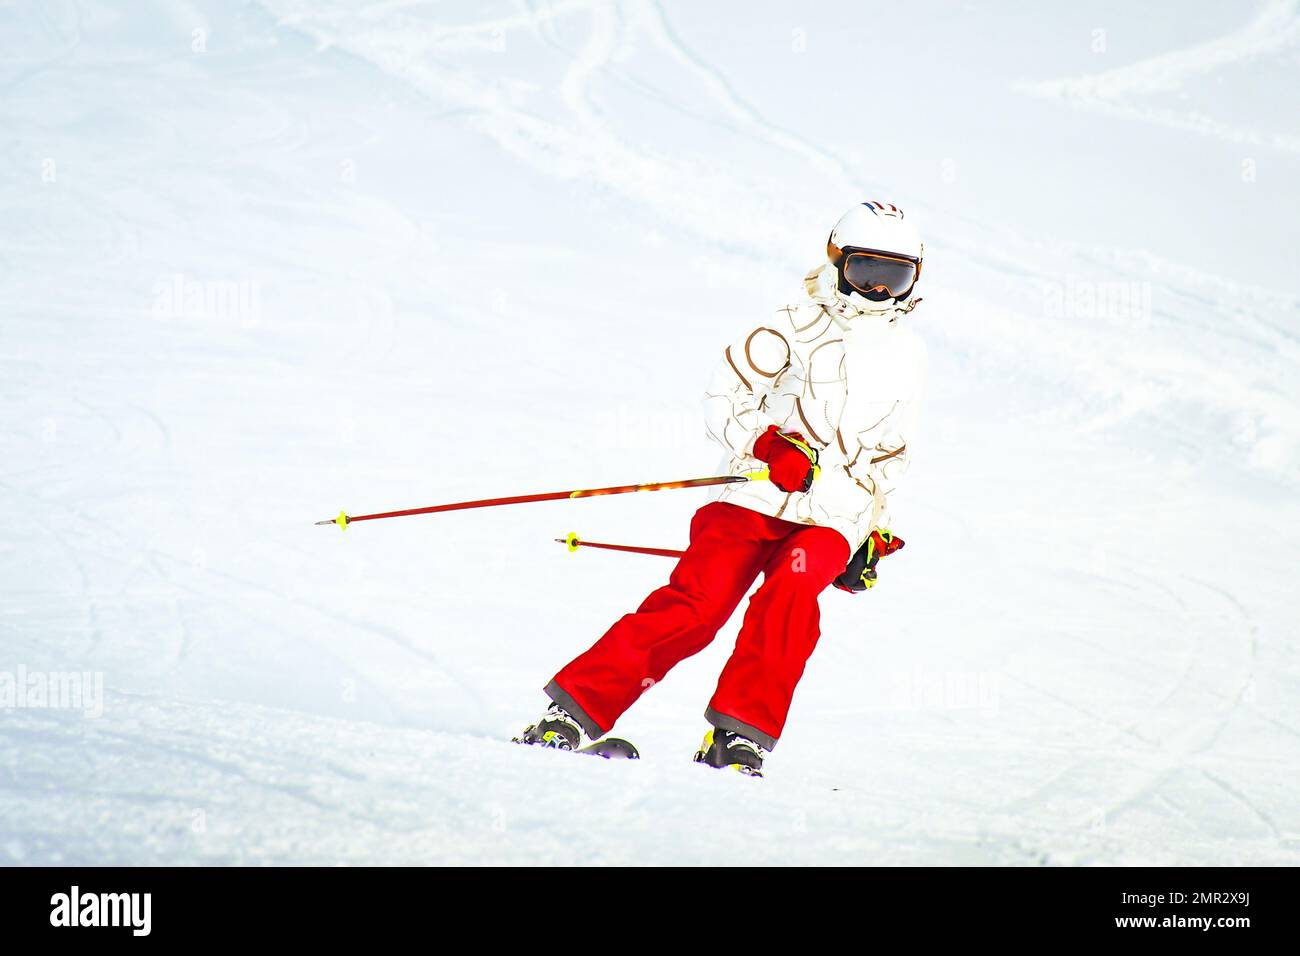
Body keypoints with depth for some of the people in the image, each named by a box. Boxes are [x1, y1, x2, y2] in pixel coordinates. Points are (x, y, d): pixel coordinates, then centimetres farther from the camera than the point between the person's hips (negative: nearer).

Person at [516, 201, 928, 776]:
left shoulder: (906, 357, 16)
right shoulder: (796, 327, 3)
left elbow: (890, 452, 28)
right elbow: (724, 400, -1)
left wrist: (875, 535, 23)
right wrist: (770, 447, -16)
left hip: (831, 522, 2)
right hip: (755, 497, -2)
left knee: (789, 593, -29)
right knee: (697, 604, -20)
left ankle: (740, 734, -28)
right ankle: (575, 709, -14)